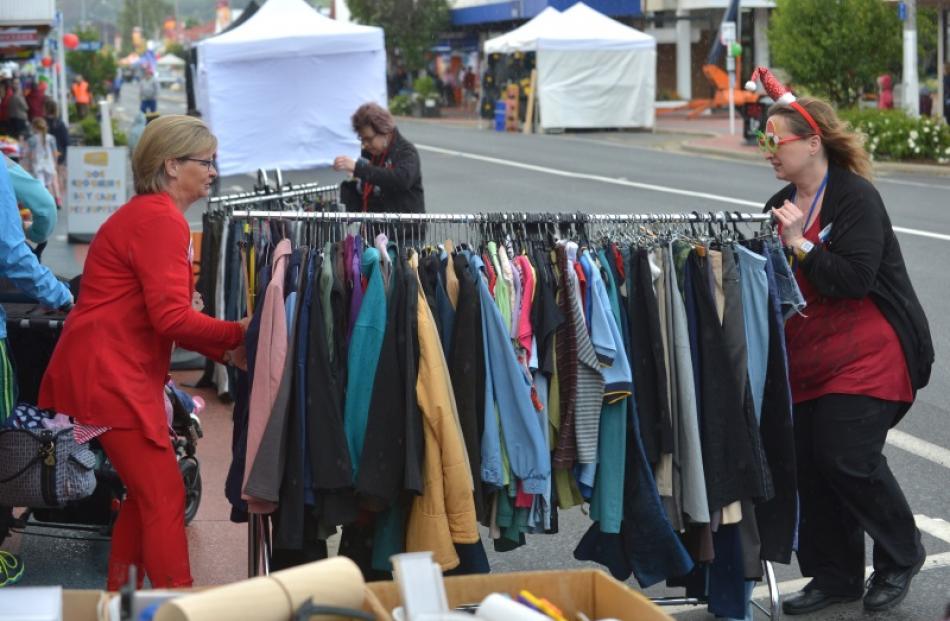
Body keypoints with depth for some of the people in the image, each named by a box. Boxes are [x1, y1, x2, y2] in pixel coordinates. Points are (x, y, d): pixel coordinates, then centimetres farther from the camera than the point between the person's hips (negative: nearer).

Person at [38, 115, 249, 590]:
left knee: (144, 495, 17)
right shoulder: (161, 219, -16)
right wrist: (239, 334, -10)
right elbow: (172, 318, -22)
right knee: (165, 499, -7)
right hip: (110, 374, -11)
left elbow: (165, 316, 15)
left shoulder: (148, 213, 17)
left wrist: (225, 351, 5)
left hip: (112, 372, 11)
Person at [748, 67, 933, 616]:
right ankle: (836, 575, 18)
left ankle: (902, 554, 14)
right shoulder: (782, 205, 12)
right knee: (807, 462, 4)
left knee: (848, 457, -11)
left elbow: (855, 279, -23)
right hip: (808, 359, 8)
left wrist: (800, 245, -22)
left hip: (868, 357, -8)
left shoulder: (856, 197, -13)